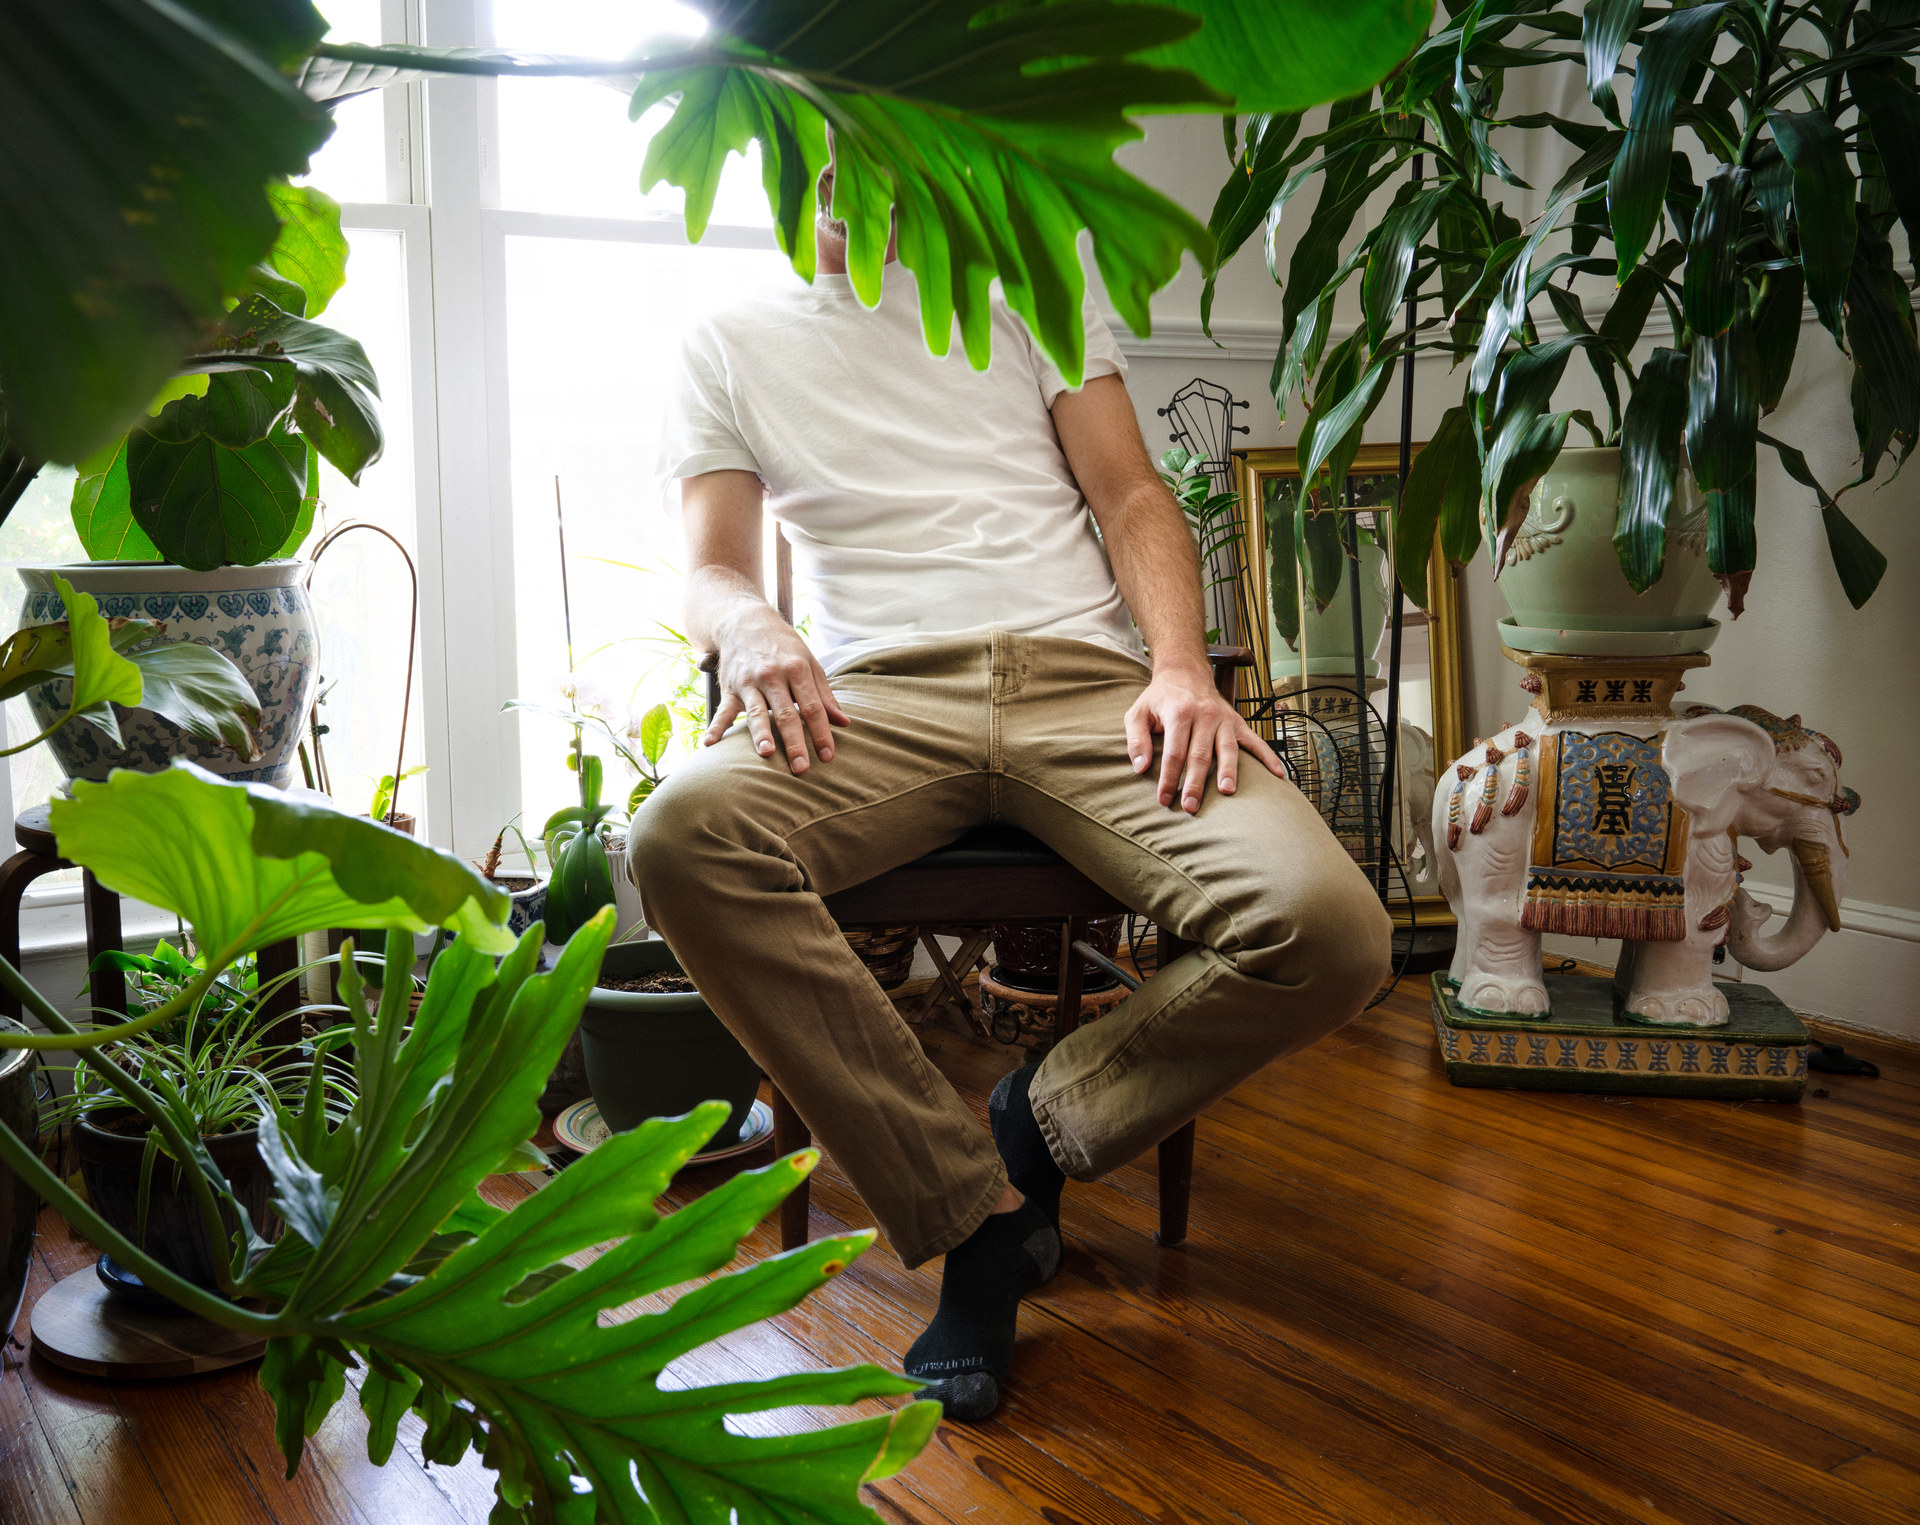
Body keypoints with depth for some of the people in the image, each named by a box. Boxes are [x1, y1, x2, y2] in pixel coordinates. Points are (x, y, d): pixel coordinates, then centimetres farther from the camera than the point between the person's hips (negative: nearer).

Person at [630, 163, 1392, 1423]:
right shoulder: (731, 347, 22)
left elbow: (1133, 494, 12)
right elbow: (714, 564, 12)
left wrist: (1181, 664, -8)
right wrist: (753, 629, -15)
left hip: (1086, 680, 0)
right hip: (882, 698, 0)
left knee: (1330, 934, -27)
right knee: (679, 838, -34)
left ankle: (1048, 1118, 0)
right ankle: (975, 1211, -20)